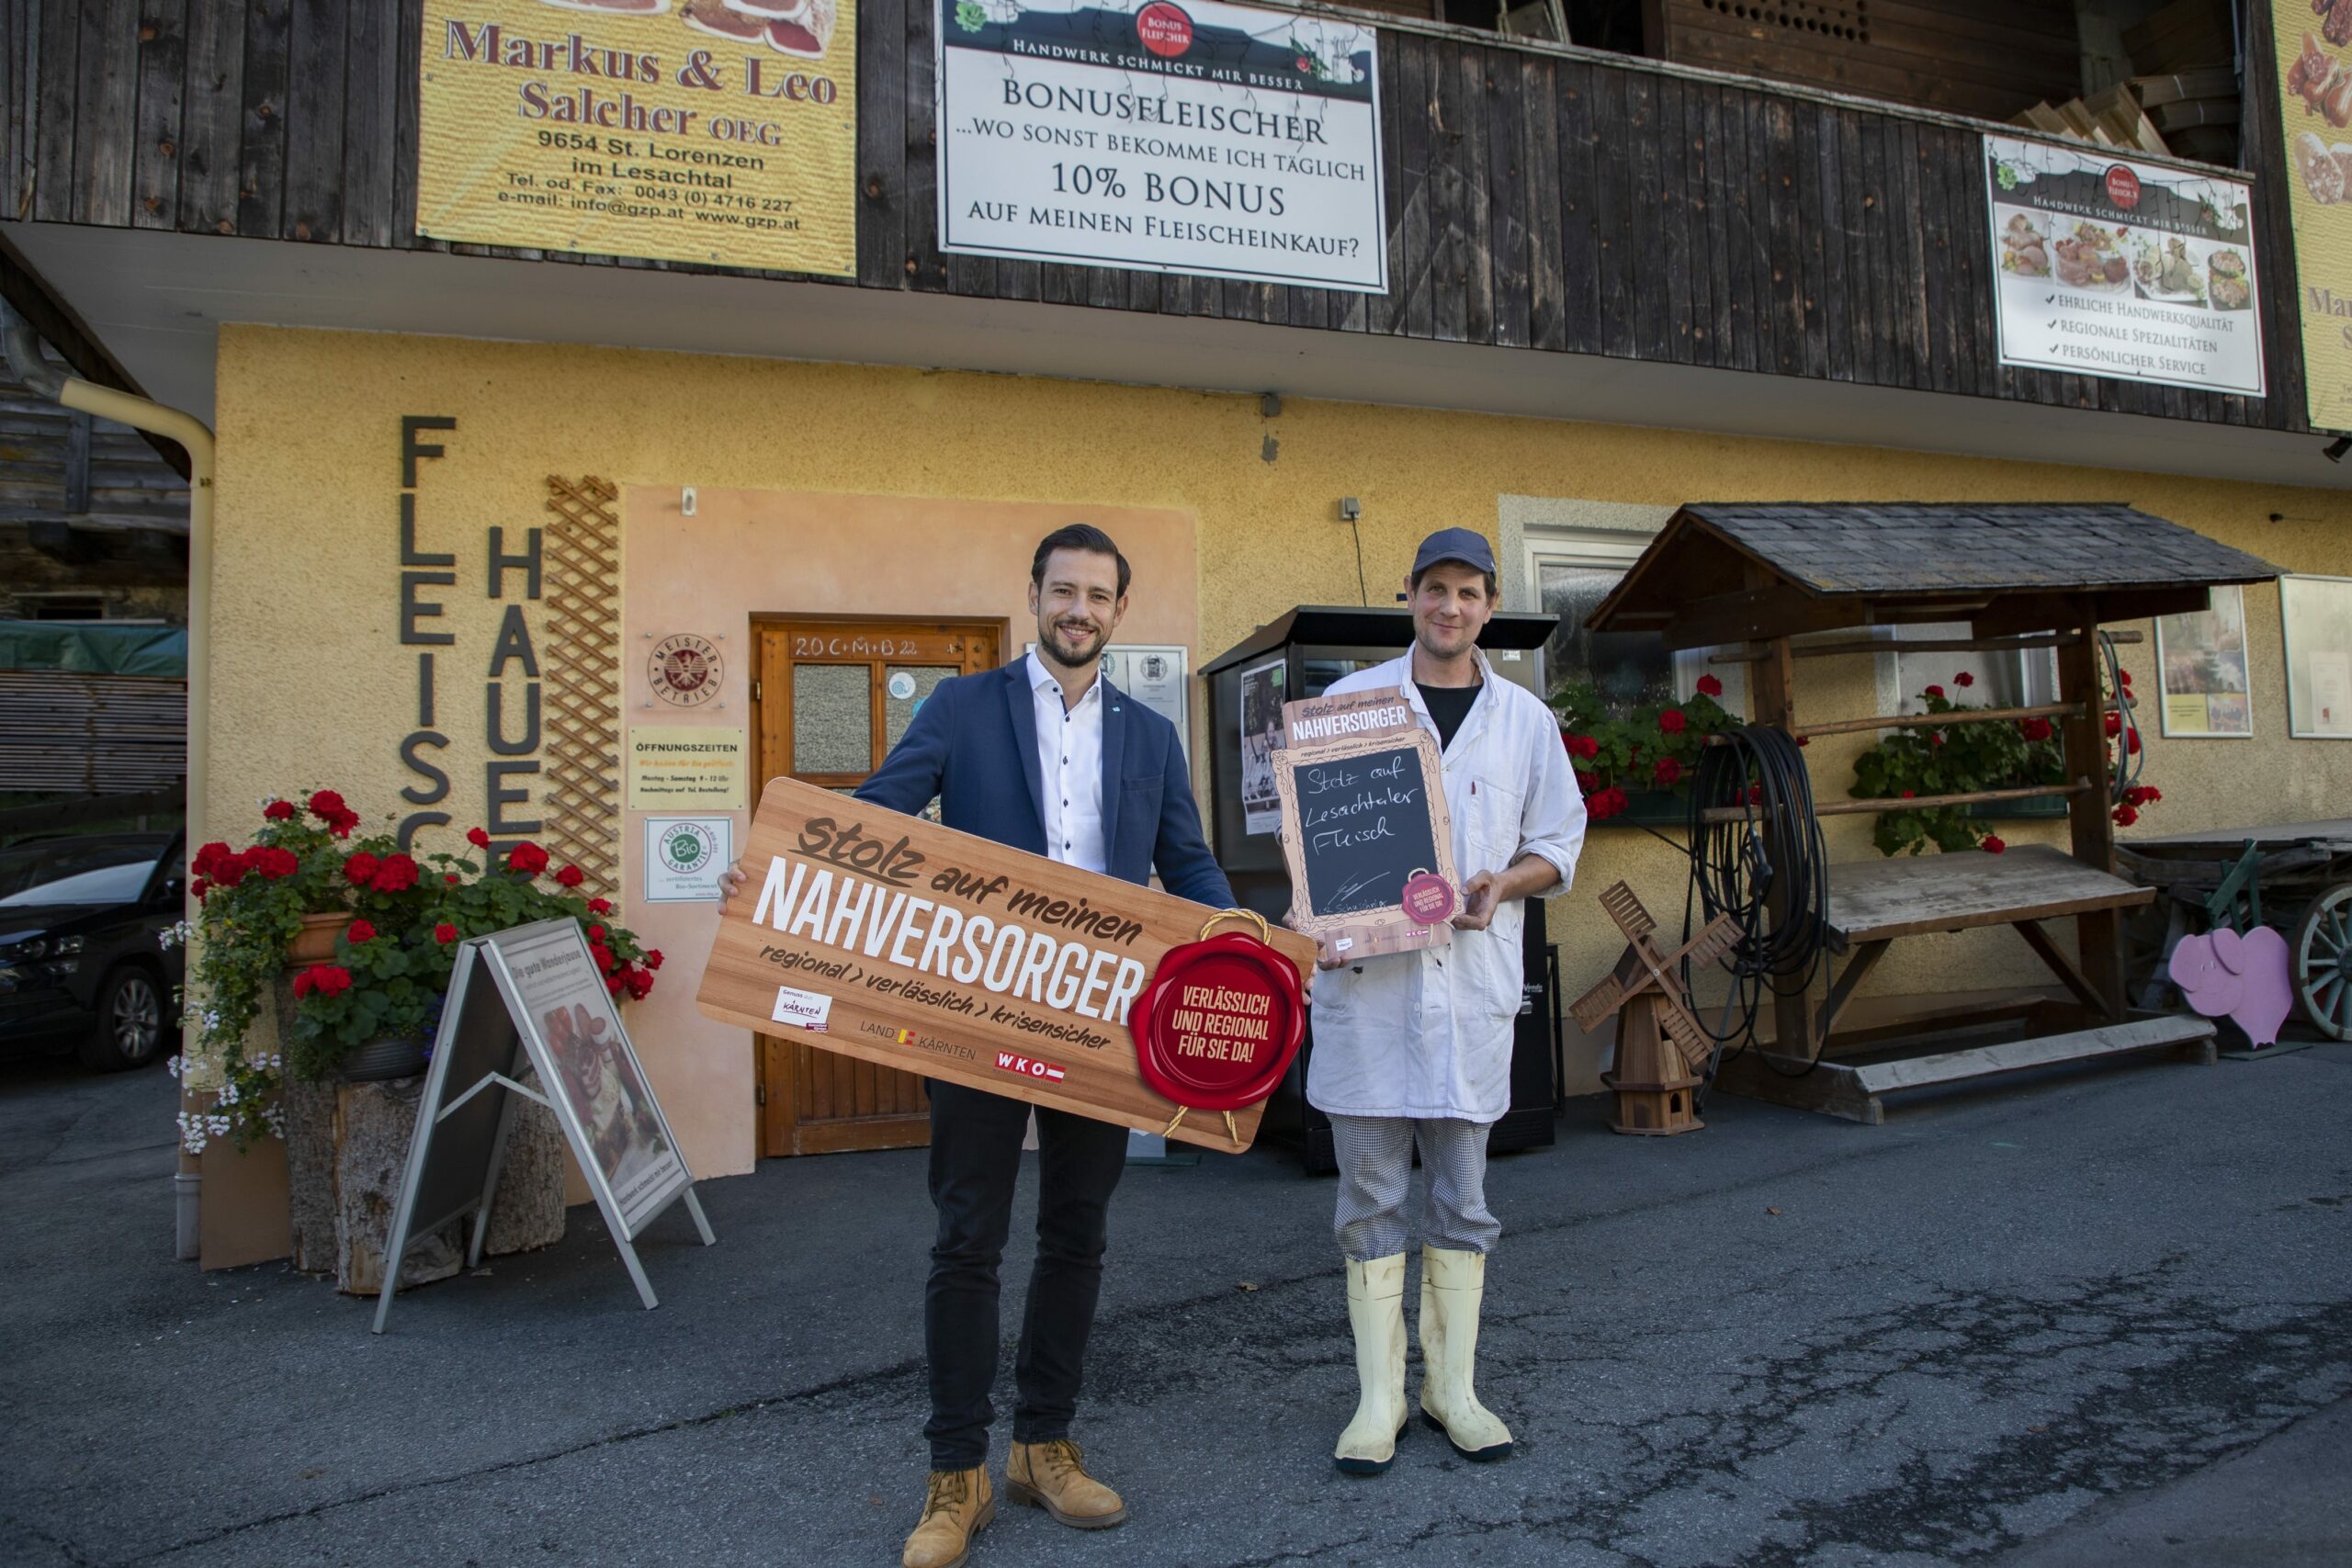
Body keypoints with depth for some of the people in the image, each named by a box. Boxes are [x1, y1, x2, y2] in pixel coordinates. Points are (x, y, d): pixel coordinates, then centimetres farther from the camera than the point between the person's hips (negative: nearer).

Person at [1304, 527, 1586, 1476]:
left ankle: (1452, 1384, 23)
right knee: (1370, 1195, 4)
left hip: (1473, 975, 2)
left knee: (1462, 1197, 9)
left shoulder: (1525, 718, 9)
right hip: (1365, 971, -1)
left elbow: (1561, 841, 13)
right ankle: (1379, 1396, 16)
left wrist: (1504, 882, -8)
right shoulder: (1350, 701, 5)